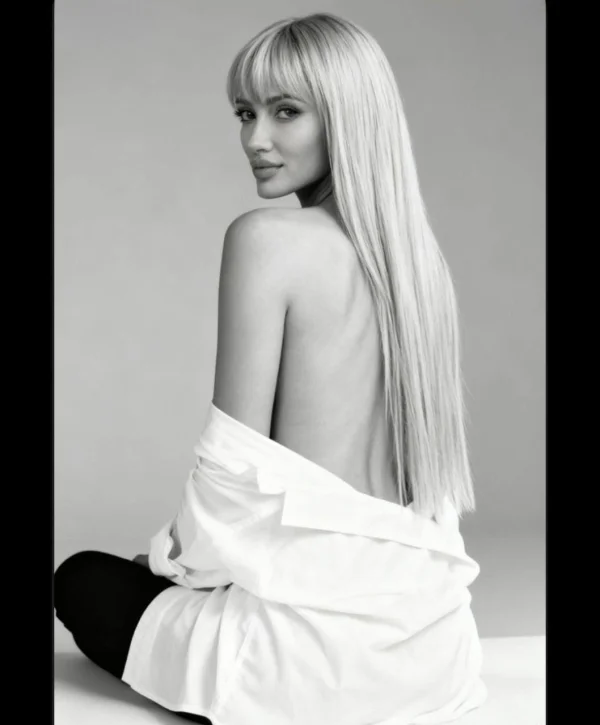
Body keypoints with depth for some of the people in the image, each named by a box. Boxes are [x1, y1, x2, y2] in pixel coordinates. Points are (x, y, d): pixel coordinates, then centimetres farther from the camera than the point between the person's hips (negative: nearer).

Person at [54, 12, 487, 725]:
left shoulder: (267, 237, -14)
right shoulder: (420, 254, 7)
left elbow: (239, 465, -14)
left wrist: (179, 553, 6)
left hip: (320, 640, -8)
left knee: (82, 579, 18)